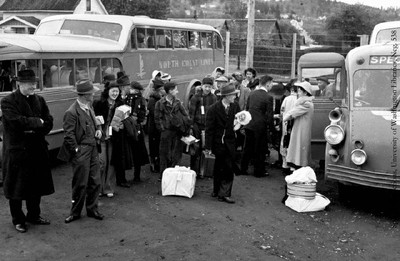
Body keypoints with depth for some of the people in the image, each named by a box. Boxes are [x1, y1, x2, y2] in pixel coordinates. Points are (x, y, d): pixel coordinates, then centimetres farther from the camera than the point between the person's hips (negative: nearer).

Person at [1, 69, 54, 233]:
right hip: (16, 151, -5)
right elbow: (17, 121, -23)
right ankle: (18, 220, 20)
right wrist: (37, 122, -12)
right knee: (16, 188, 6)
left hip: (37, 150, 5)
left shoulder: (39, 100, 8)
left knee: (36, 186, 13)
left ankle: (34, 216, 30)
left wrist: (32, 130, -12)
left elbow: (48, 123, 2)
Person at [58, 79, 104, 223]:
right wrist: (77, 150, -14)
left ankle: (92, 209, 25)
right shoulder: (71, 112, -16)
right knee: (80, 184, 2)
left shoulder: (89, 107, 9)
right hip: (81, 153, -7)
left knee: (95, 182, 11)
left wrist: (98, 129, 7)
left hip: (93, 150, 8)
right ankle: (75, 212, 17)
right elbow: (68, 135, -15)